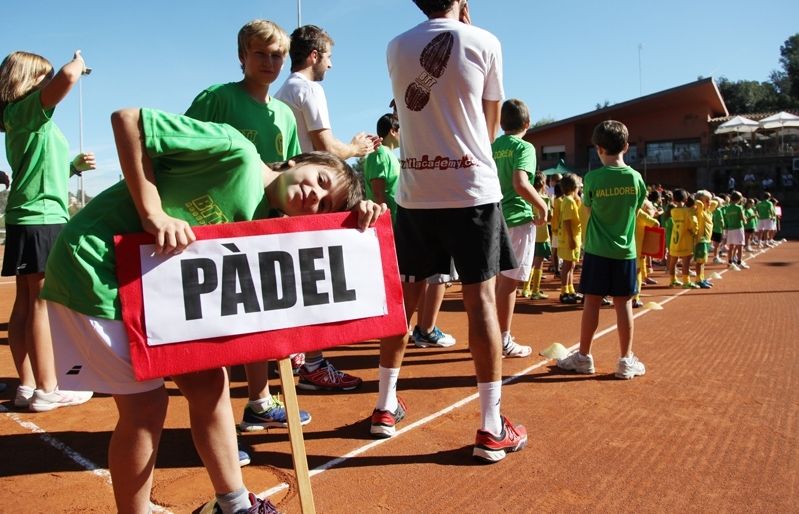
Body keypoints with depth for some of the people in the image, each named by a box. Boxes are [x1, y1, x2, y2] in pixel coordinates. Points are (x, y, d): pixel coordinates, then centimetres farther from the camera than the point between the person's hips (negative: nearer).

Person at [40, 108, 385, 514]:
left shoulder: (268, 227, 0)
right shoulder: (237, 152, -20)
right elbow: (127, 119, -20)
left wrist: (356, 217, -12)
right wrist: (153, 214, -26)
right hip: (96, 269, -7)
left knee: (209, 382, 7)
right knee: (146, 402, -6)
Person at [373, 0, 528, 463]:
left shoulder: (396, 48, 9)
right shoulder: (483, 42, 0)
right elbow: (490, 125, 7)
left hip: (415, 191, 4)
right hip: (472, 189, -3)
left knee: (405, 297, 12)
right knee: (481, 298, -1)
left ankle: (386, 406, 22)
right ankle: (492, 428, 3)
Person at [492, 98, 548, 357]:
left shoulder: (492, 148, 11)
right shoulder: (524, 147, -10)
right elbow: (520, 184, -24)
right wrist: (542, 206, -12)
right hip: (518, 219, -7)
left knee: (499, 278, 16)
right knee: (509, 281, -2)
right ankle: (504, 341, 5)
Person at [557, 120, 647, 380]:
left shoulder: (593, 178, -10)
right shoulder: (635, 178, -3)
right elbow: (637, 208, 10)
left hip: (597, 251, -2)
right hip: (625, 251, 2)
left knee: (592, 302, 5)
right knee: (623, 304, 6)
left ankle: (584, 357, 15)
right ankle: (626, 360, 14)